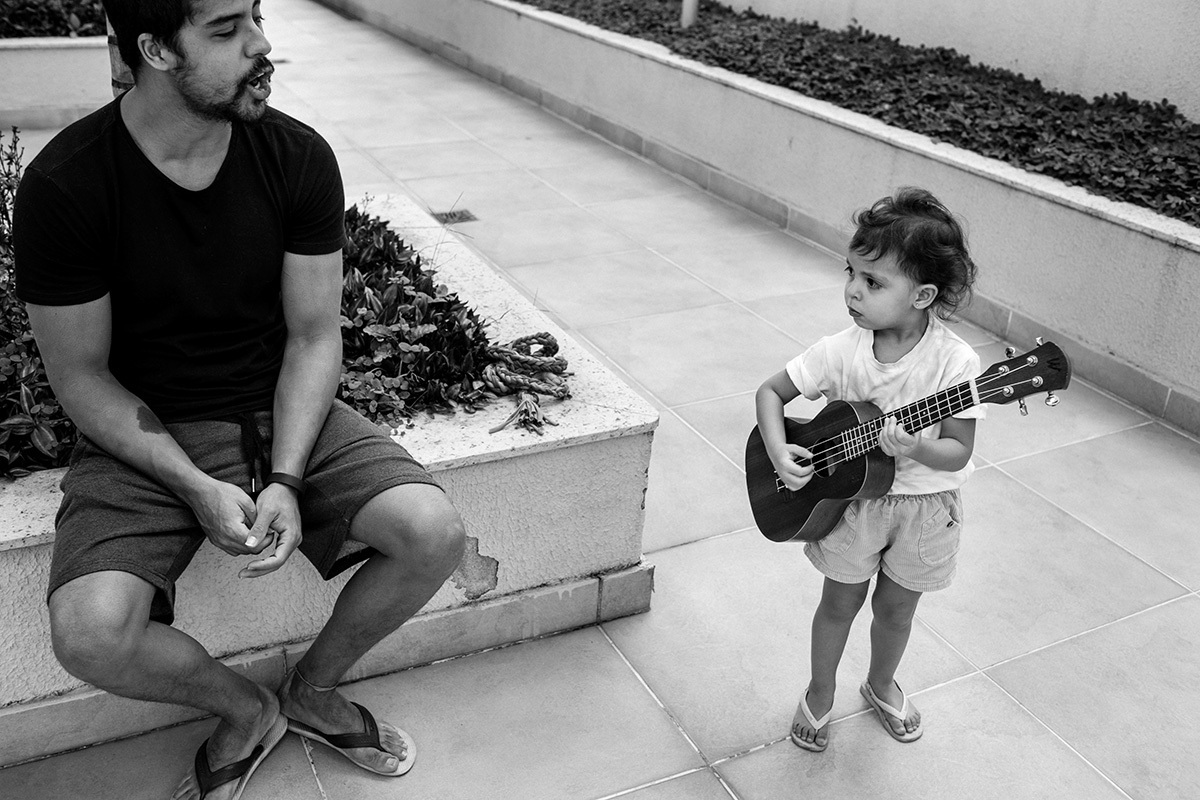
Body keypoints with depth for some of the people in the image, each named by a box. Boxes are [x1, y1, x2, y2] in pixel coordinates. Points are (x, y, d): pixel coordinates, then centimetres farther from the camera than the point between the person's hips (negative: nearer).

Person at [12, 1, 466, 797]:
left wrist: (285, 480, -17)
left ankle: (314, 687, 12)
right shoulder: (62, 186, -15)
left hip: (284, 412, 2)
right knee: (91, 636, -25)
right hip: (143, 434, -2)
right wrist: (196, 488, -19)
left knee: (435, 533, -19)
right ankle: (245, 708, 10)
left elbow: (314, 335, -4)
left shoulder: (298, 157, -8)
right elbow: (81, 375, -8)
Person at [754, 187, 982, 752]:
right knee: (840, 601, 16)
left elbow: (959, 451, -19)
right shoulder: (842, 351, -17)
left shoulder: (955, 362, -23)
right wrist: (778, 451, -21)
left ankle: (881, 685, 48)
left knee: (896, 606, 19)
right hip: (852, 496, 1)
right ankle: (820, 694, 39)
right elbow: (770, 392, -7)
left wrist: (918, 450, -40)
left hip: (923, 503, 0)